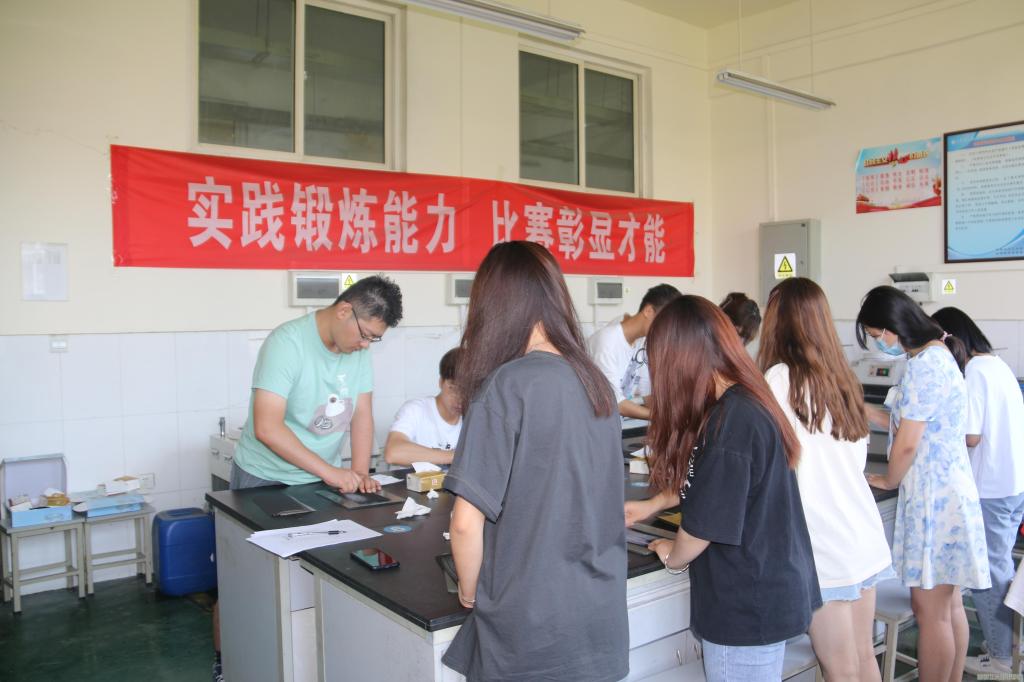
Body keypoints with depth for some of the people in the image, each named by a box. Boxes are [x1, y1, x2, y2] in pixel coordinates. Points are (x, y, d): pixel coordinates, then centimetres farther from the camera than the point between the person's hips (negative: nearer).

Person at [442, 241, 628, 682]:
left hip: (529, 633, -6)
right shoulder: (595, 381, 2)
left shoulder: (507, 385, -18)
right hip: (599, 619, 6)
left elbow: (466, 521, -19)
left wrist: (470, 593, 0)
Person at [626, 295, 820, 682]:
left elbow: (703, 524, -19)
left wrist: (673, 555, 1)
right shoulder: (749, 402, 3)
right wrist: (651, 505, 22)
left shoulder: (728, 422, -26)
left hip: (748, 606, -9)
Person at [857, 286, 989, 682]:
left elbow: (907, 444, -18)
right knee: (949, 606, 18)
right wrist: (864, 410, 15)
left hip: (935, 499, -10)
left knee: (930, 611, 1)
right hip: (947, 493, 10)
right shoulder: (938, 356, 11)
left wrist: (888, 481, -1)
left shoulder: (923, 365, -20)